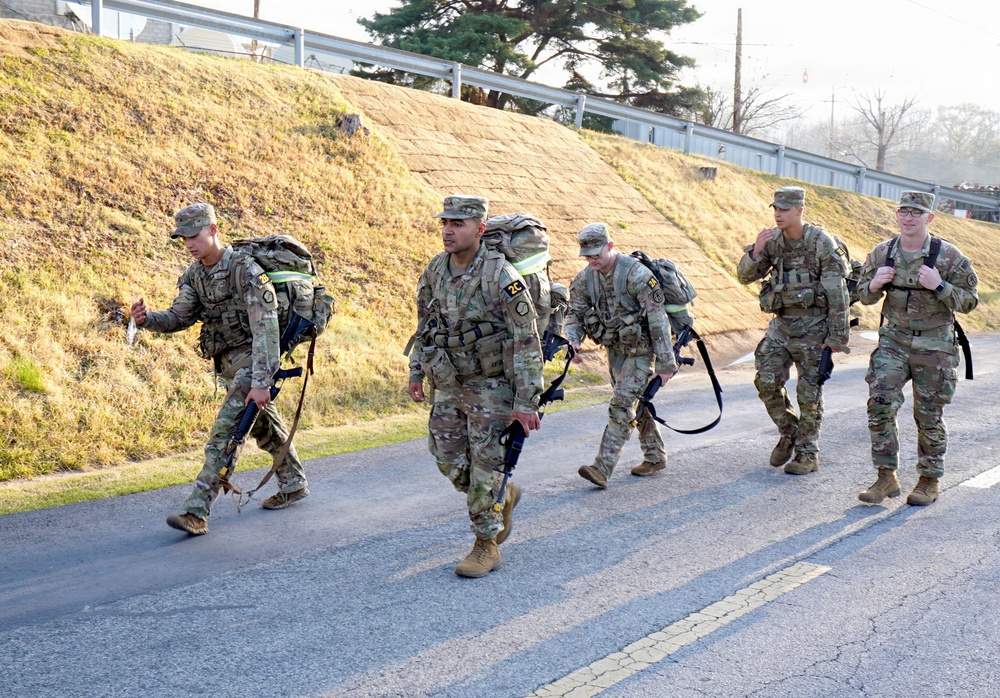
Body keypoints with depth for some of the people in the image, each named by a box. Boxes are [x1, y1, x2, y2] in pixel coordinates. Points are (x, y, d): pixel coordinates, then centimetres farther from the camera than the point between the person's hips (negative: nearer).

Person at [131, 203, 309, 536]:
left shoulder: (245, 270, -24)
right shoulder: (194, 274, 2)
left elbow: (265, 329, -28)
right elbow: (178, 317, 1)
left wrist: (261, 382, -34)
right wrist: (147, 319, -21)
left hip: (252, 359, -9)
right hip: (228, 362, 9)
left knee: (224, 433, -16)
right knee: (264, 427, 22)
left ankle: (197, 512, -17)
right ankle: (294, 484, 40)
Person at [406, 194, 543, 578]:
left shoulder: (501, 276, -19)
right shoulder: (435, 270, 2)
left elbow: (527, 341, -18)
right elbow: (425, 326, 16)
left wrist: (526, 402, -20)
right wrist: (416, 373, 15)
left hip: (491, 386, -6)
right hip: (448, 386, 7)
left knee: (485, 468, -2)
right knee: (450, 463, 10)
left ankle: (486, 546, 14)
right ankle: (503, 497, 37)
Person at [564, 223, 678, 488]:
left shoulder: (636, 274, -23)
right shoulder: (585, 277, -4)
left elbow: (657, 319, -23)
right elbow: (575, 312, 4)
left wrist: (665, 363, -23)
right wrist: (573, 341, -18)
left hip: (641, 349, -7)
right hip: (615, 348, 7)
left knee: (621, 406, -14)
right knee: (636, 403, 16)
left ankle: (603, 468, -17)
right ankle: (655, 456, 32)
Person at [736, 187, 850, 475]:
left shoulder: (822, 243, -14)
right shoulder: (772, 240, 2)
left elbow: (837, 294, -14)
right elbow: (745, 276, 2)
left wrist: (837, 336, -15)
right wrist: (755, 251, -17)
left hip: (813, 327, -5)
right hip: (780, 324, 5)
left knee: (809, 392, 1)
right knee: (766, 381, -1)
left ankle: (808, 453, 13)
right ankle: (788, 434, 21)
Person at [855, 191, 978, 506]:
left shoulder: (949, 256, -9)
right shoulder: (881, 253, 1)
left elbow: (970, 300, -7)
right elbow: (864, 296, 10)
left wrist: (939, 286, -23)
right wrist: (875, 284, -13)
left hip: (934, 346, -2)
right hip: (893, 340, 2)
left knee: (929, 416, 5)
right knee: (880, 404, -10)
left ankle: (930, 479, 23)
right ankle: (886, 477, 1)